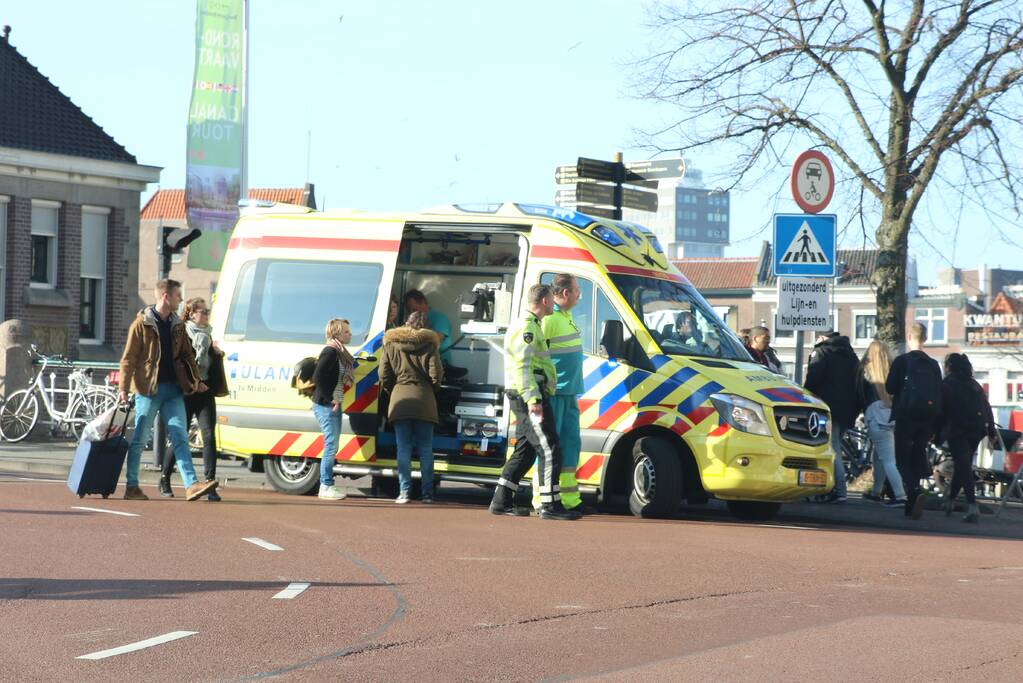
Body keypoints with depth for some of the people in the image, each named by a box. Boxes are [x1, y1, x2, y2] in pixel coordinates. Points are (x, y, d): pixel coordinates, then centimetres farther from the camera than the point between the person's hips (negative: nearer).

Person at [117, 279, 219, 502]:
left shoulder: (177, 325, 13)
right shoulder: (142, 324, -6)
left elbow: (187, 355, 20)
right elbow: (128, 358, -7)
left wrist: (196, 380, 10)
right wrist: (124, 388, -13)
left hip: (173, 388, 5)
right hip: (148, 388, -5)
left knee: (180, 437, -2)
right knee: (139, 438, 2)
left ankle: (191, 485, -9)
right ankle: (132, 487, 10)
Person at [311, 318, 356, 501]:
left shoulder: (341, 353, 15)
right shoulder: (330, 352, -15)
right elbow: (318, 376, -23)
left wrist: (337, 400, 5)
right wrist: (329, 399, -19)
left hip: (334, 405, 10)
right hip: (326, 406, -10)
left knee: (332, 446, 13)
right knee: (331, 446, -8)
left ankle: (328, 484, 19)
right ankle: (326, 487, -3)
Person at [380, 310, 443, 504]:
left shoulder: (391, 344, 6)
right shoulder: (429, 345, 2)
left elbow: (384, 375, 2)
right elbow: (436, 375, -3)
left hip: (400, 401, 0)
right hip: (424, 401, 0)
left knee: (403, 449, 3)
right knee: (426, 450, 5)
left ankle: (405, 491, -3)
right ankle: (427, 493, 4)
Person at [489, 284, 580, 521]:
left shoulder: (531, 326, 23)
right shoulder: (526, 328, -12)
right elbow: (522, 366, -21)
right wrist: (533, 399, -27)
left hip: (527, 398, 11)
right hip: (530, 396, -11)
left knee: (525, 450, 13)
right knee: (550, 450, -11)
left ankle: (501, 501, 15)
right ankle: (550, 505, -12)